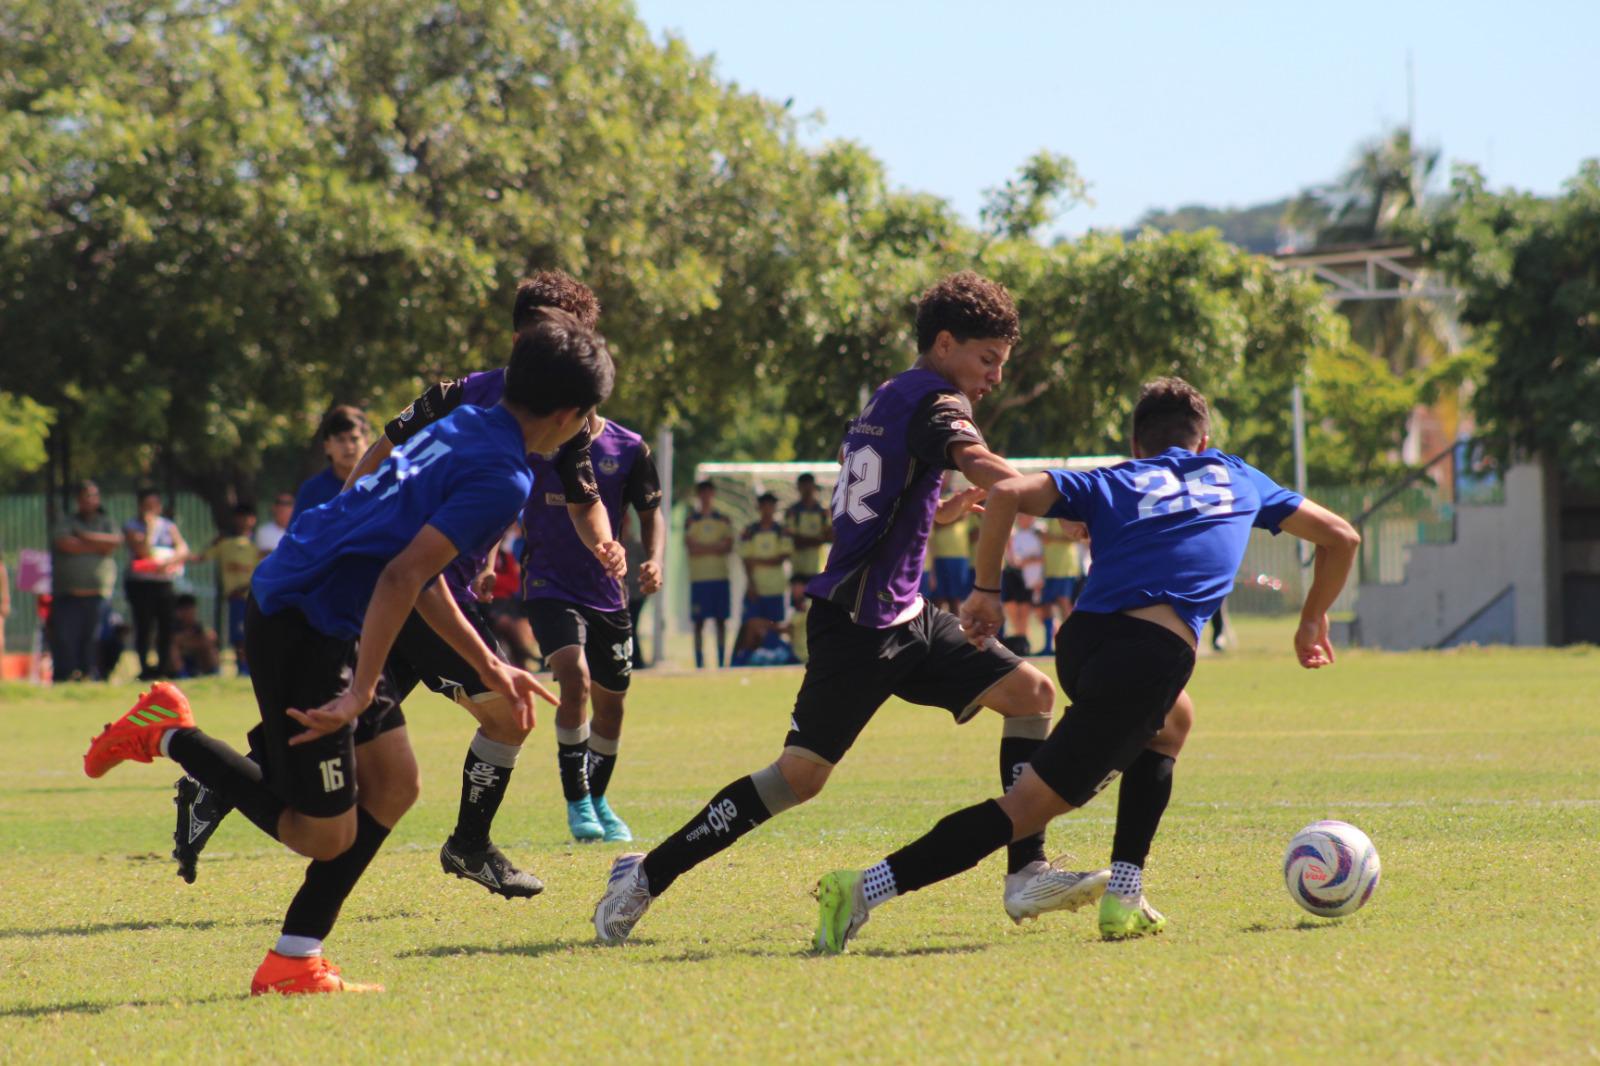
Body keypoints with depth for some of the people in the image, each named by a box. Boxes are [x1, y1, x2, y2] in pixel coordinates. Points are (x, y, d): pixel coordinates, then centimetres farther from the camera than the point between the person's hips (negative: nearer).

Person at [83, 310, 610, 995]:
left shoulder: (463, 426, 14)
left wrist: (488, 667, 27)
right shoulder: (503, 481, -15)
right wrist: (361, 693, -24)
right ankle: (168, 737, 5)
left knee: (393, 784, 12)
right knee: (326, 835, -3)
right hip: (304, 626, -10)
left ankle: (294, 961, 13)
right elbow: (402, 576, -24)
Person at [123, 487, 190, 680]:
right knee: (144, 626, -8)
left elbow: (183, 549, 2)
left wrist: (169, 561, -17)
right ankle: (145, 668, -5)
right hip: (140, 583, -4)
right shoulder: (132, 527, 3)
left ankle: (164, 668, 7)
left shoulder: (169, 526, 14)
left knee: (166, 626, -1)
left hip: (165, 582, 4)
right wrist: (150, 527, -10)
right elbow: (143, 551, -12)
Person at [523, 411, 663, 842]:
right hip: (548, 585, -3)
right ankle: (576, 803, -11)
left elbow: (650, 514, 8)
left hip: (606, 592, 3)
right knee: (575, 678, -24)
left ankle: (598, 801, 35)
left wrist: (654, 560, -11)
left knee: (611, 702, 11)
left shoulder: (628, 448, -2)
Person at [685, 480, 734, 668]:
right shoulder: (690, 520, 5)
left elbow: (728, 547, 0)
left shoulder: (723, 519, 10)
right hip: (698, 577, -2)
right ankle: (699, 665, 0)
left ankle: (722, 663, 6)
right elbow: (691, 547, -6)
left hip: (720, 576, 2)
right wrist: (716, 547, -6)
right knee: (699, 622, -2)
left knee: (721, 621, 3)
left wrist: (703, 548, -10)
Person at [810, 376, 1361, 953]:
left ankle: (1123, 897, 23)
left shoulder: (1111, 483, 25)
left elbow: (1008, 492, 8)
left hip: (1083, 638, 4)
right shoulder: (1239, 478, 27)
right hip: (1152, 655, -4)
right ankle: (867, 888, -20)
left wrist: (983, 591, 14)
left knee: (1165, 726, 35)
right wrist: (1312, 622, 48)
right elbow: (1341, 537, 35)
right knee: (1029, 805, -6)